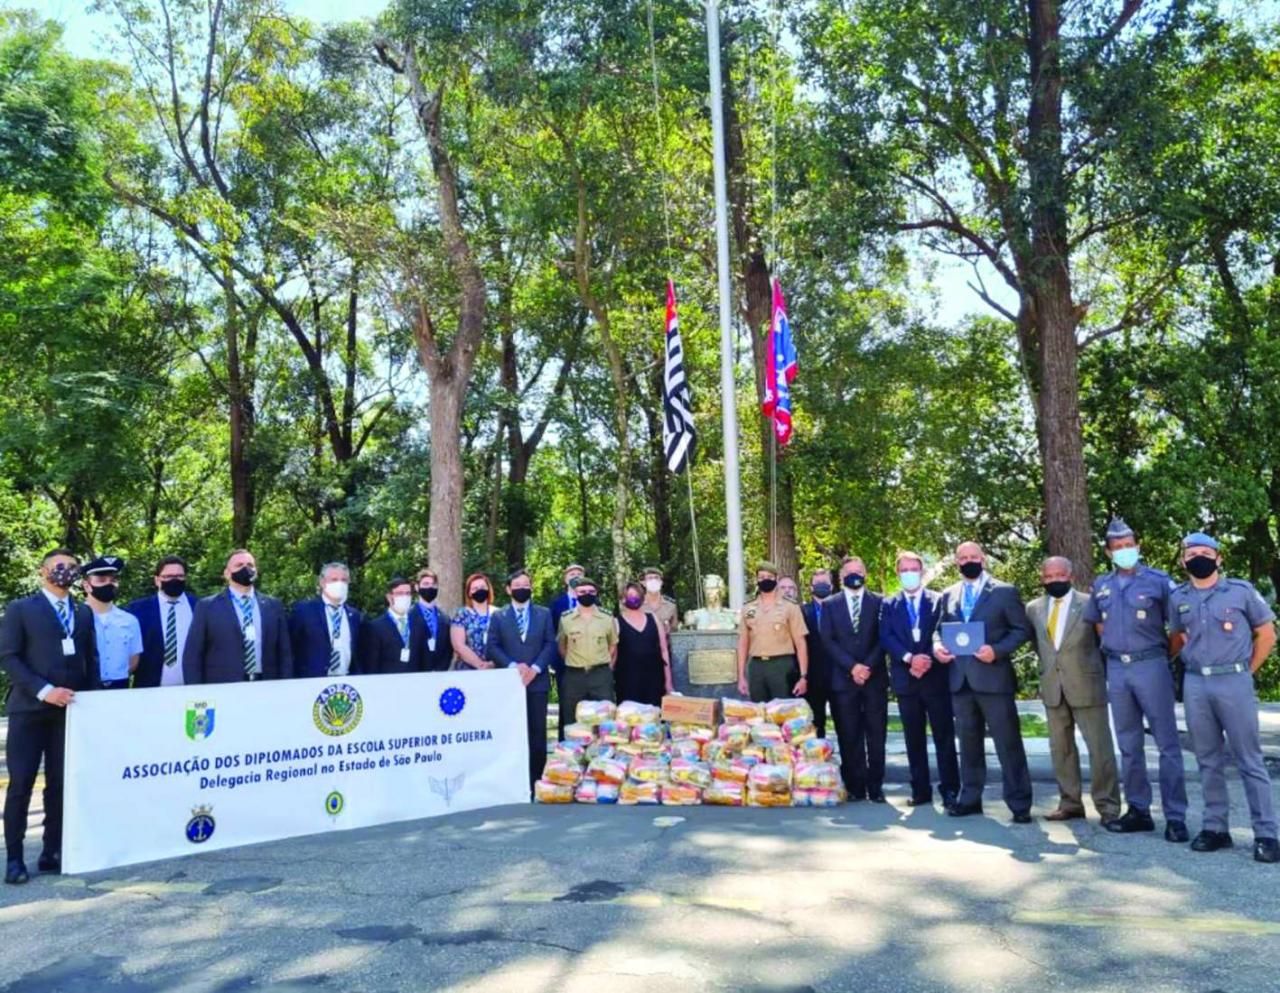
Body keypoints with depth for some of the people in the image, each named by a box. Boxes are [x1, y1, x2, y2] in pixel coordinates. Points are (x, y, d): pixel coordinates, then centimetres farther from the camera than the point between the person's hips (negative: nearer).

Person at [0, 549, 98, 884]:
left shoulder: (84, 613, 16)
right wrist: (43, 690, -16)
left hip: (71, 709, 4)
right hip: (29, 709, -4)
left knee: (61, 783, 5)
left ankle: (52, 852, 13)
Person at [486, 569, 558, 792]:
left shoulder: (544, 614, 11)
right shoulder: (498, 617, 9)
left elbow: (550, 644, 3)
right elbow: (493, 647, 0)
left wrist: (535, 668, -10)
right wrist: (512, 666, -13)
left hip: (537, 681, 1)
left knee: (537, 734, 1)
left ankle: (536, 781, 9)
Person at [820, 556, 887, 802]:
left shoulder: (879, 602, 9)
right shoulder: (830, 604, 9)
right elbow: (828, 641, 1)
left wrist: (868, 666, -10)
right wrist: (852, 666, -10)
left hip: (874, 678, 0)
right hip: (843, 678, 0)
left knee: (876, 734, 1)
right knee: (849, 736, 1)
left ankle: (875, 786, 9)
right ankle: (855, 786, 8)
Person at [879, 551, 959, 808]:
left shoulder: (939, 600, 6)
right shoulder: (889, 605, 11)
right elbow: (886, 638, -1)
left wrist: (927, 660, -15)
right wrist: (909, 658, -16)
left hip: (936, 677, -2)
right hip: (906, 679, 2)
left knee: (944, 736, 0)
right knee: (914, 738, 6)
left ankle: (949, 790, 6)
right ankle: (920, 790, 13)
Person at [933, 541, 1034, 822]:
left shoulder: (1005, 591, 1)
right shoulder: (949, 595, 14)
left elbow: (1022, 630, -2)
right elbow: (940, 628, 18)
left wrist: (997, 651, -17)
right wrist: (937, 644, -5)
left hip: (993, 678, -4)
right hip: (960, 679, 4)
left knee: (1008, 743, 0)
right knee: (968, 742, 12)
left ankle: (1019, 803, 8)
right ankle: (970, 798, 21)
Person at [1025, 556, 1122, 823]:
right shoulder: (1034, 608, 7)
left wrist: (1097, 671, 3)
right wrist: (1047, 664, 11)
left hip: (1086, 687, -4)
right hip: (1052, 688, 4)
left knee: (1100, 749, 0)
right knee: (1060, 749, 10)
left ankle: (1108, 806, 10)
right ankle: (1070, 803, 19)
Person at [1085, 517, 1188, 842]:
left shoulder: (1158, 580, -4)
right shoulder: (1101, 586, 9)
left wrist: (1166, 654, 1)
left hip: (1151, 666, -5)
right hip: (1117, 670, 5)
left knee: (1167, 743, -2)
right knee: (1129, 744, 11)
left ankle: (1175, 816, 3)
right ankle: (1138, 810, 20)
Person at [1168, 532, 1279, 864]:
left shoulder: (1241, 591, 0)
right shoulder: (1178, 598, 8)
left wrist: (1245, 673, 4)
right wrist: (1193, 663, 8)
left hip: (1234, 681, -3)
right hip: (1195, 685, 3)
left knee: (1250, 759, 0)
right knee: (1208, 760, 9)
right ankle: (1215, 827, 16)